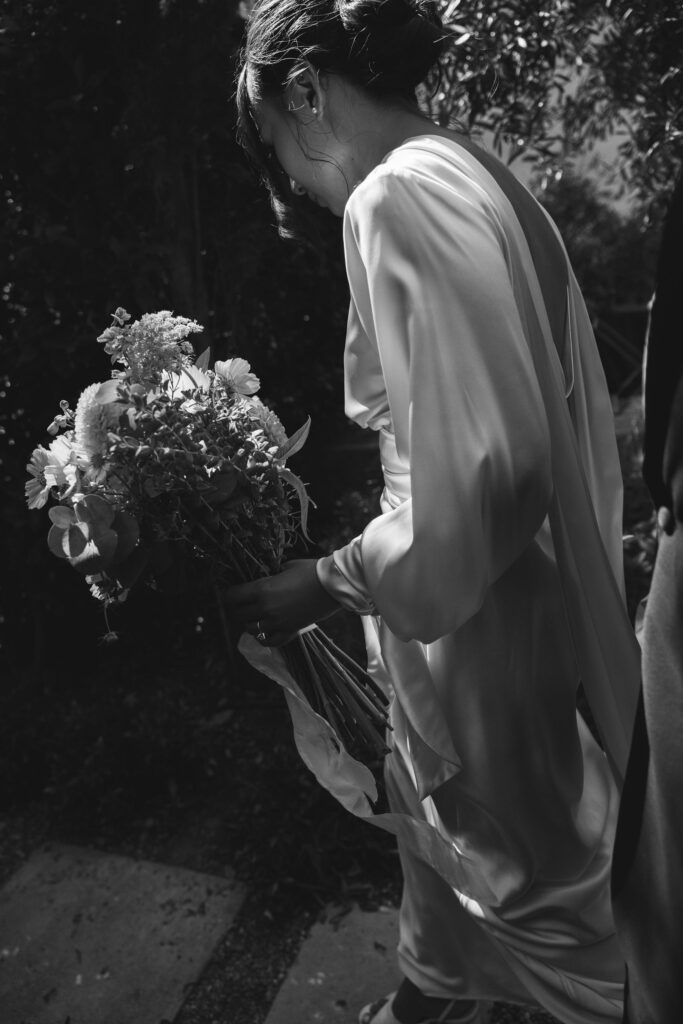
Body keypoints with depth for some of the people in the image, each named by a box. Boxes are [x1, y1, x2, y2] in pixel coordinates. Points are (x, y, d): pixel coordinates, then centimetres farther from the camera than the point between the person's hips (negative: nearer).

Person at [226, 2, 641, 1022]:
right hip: (476, 593, 10)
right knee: (431, 810, 29)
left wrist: (331, 582, -15)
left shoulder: (398, 195, -21)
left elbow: (477, 472, -28)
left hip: (475, 619, -10)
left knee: (526, 870, 12)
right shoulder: (471, 174, 8)